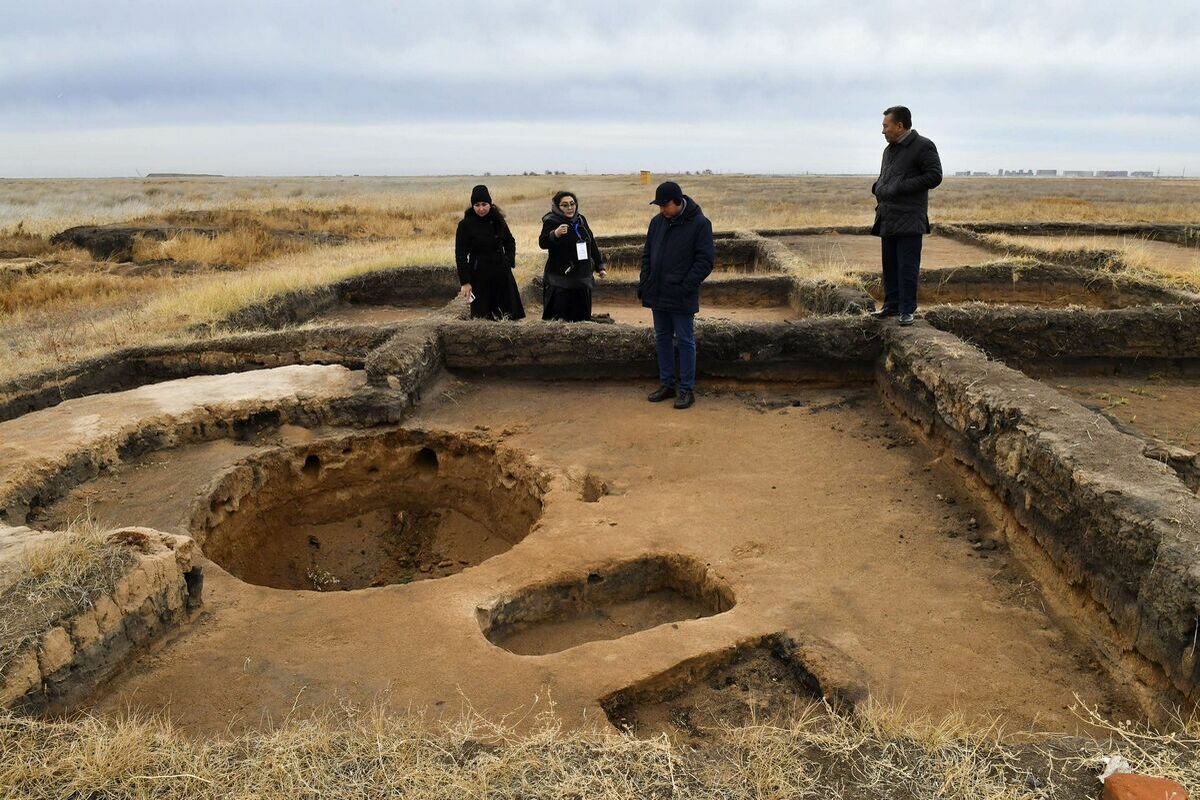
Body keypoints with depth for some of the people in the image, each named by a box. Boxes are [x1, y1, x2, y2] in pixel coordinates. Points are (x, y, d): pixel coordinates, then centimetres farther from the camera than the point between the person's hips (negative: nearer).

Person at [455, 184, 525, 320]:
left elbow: (510, 242, 19)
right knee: (482, 316, -1)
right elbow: (460, 254, -6)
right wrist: (465, 282, -11)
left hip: (502, 274, 4)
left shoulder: (498, 220, 5)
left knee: (509, 315, 6)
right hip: (480, 276, -4)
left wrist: (509, 261, 3)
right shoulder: (465, 224, -6)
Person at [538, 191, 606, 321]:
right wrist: (555, 234, -44)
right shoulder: (551, 221, -8)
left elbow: (592, 244, 21)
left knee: (580, 317, 9)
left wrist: (599, 266, 20)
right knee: (560, 318, -10)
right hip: (559, 281, -6)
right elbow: (542, 243, -25)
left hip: (582, 278, 6)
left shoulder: (581, 220, 11)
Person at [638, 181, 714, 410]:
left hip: (682, 297, -6)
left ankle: (687, 389, 10)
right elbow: (647, 254, 16)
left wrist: (686, 286, -18)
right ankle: (666, 384, 24)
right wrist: (644, 281, 4)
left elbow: (705, 260, -11)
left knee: (685, 341, 1)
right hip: (657, 294, 6)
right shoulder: (657, 222, 8)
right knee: (662, 338, 12)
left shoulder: (699, 223, -9)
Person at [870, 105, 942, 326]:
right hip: (887, 218, 8)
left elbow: (934, 176, -11)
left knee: (907, 266, -6)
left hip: (908, 219, -8)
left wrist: (901, 187, -16)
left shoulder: (923, 146, -5)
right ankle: (892, 304, 20)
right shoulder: (889, 149, 20)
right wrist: (877, 187, 10)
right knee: (889, 265, 11)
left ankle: (907, 309, -1)